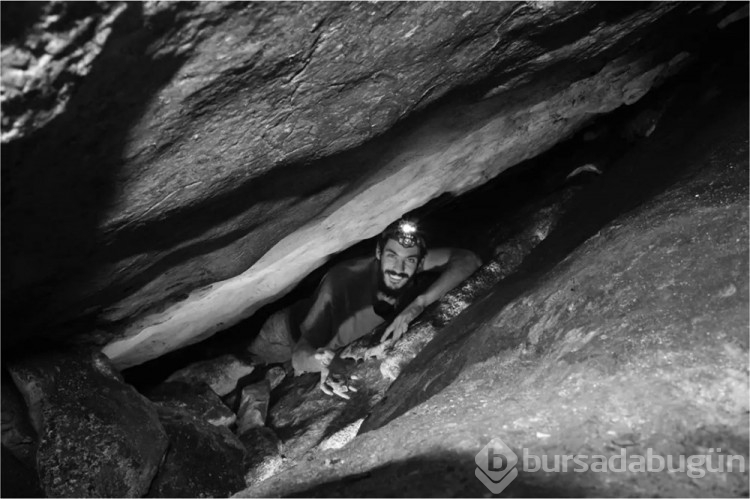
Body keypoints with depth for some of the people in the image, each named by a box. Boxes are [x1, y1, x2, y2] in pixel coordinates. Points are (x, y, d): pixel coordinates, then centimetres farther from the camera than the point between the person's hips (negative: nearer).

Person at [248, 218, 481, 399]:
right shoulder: (342, 281, -44)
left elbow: (468, 259, -35)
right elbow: (301, 354, -42)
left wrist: (419, 304, -44)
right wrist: (323, 362, -67)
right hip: (288, 338, -4)